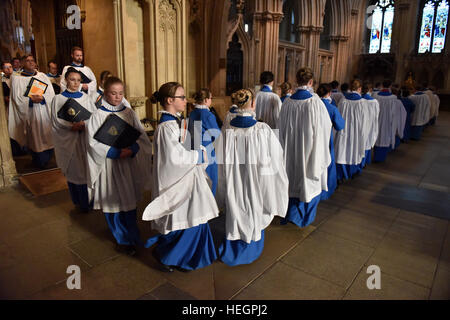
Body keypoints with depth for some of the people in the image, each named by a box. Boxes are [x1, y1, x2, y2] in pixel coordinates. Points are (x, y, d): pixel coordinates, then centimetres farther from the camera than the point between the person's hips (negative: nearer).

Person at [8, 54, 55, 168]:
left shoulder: (42, 76, 10)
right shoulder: (16, 78, 4)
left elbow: (51, 94, 2)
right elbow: (16, 98, -3)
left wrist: (42, 98, -17)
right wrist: (31, 100, -18)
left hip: (45, 113, 2)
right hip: (30, 114, -1)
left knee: (47, 137, 3)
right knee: (34, 138, 2)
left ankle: (45, 160, 20)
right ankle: (38, 162, 18)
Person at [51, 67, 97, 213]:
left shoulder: (85, 97, 8)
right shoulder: (58, 99, 2)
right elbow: (56, 121, -2)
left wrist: (85, 124, -15)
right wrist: (71, 126, -18)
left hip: (86, 139, 2)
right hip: (69, 141, -2)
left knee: (88, 169, 1)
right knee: (73, 171, 4)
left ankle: (88, 201, 14)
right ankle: (78, 202, 18)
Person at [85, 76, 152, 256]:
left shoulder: (129, 113, 5)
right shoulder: (97, 115, -5)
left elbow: (141, 135, 3)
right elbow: (93, 142, -9)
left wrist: (131, 150, -15)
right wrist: (116, 152, -18)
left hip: (129, 163, 3)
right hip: (108, 164, -3)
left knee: (129, 200, 10)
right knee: (113, 202, 4)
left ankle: (128, 237, 31)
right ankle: (125, 239, 21)